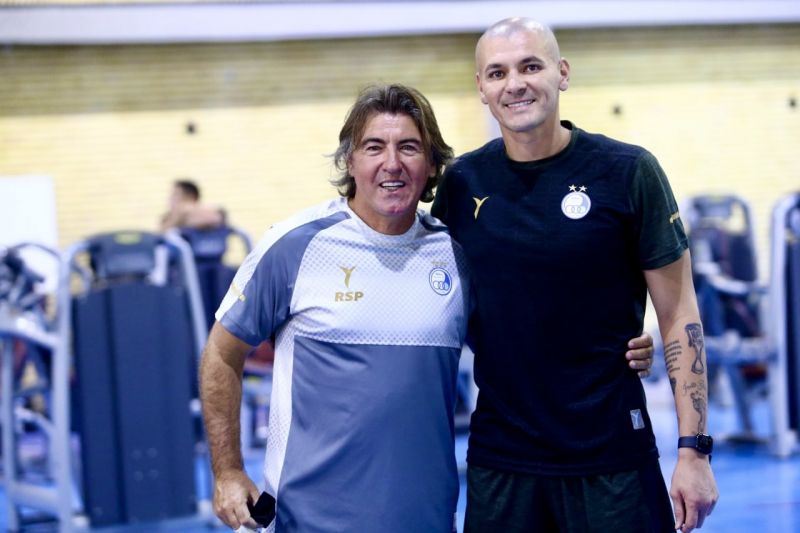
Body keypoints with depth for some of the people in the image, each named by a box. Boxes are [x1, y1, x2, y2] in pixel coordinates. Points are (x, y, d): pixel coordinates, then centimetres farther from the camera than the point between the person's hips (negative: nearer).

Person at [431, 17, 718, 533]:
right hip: (499, 458, 3)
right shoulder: (462, 182, 2)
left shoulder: (628, 172, -7)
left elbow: (679, 315, -5)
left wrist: (694, 448, -8)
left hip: (611, 456, -3)